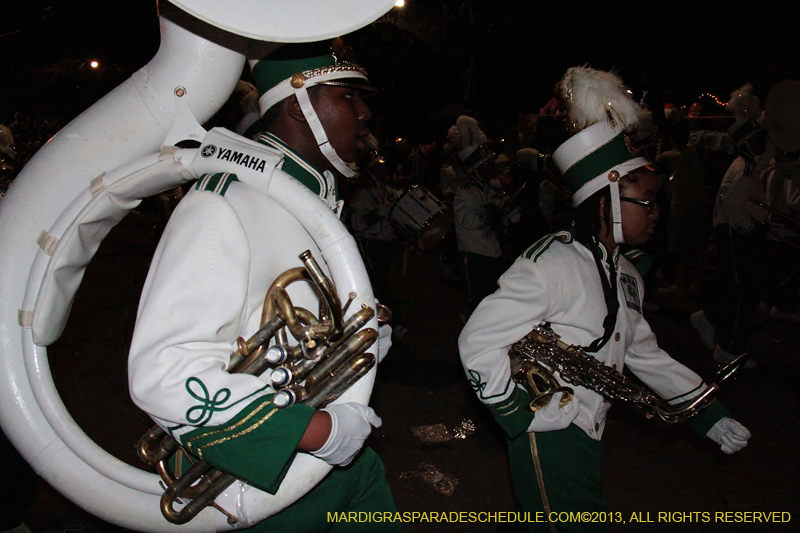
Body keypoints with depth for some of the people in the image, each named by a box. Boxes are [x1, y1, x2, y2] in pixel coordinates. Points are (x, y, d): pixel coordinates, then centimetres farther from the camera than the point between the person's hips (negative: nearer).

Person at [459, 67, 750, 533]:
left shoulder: (623, 274, 8)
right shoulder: (552, 264, -20)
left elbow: (643, 352, 18)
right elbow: (478, 342, -22)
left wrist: (711, 416, 17)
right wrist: (518, 417, -17)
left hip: (587, 436, 8)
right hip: (548, 439, -8)